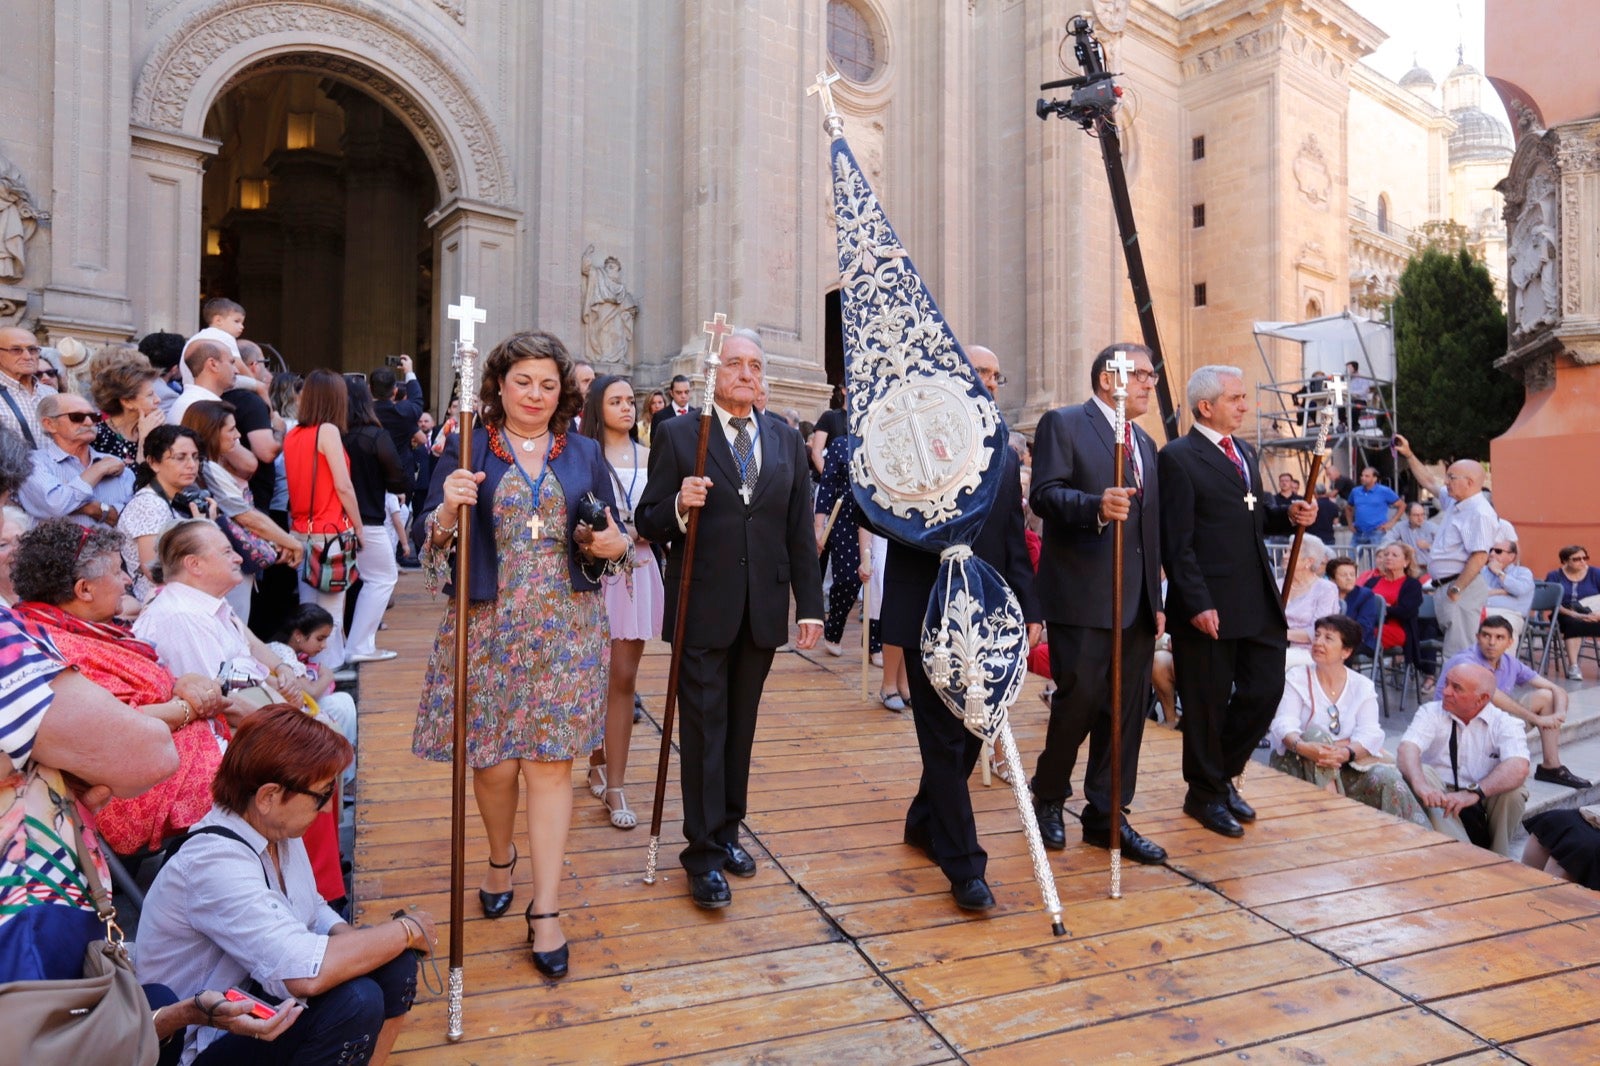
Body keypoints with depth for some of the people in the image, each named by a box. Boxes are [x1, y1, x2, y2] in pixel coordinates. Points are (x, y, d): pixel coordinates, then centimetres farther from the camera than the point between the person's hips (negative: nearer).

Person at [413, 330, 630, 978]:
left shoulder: (584, 454, 7)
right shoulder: (467, 449, 2)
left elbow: (613, 535, 12)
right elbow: (432, 539, -1)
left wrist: (616, 546, -10)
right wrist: (448, 511, -22)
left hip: (565, 629, 1)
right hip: (488, 627, 0)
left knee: (551, 762, 1)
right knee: (494, 761, 7)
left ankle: (545, 911, 11)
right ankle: (500, 859, 38)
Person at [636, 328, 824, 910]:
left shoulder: (787, 441, 9)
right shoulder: (677, 435, -2)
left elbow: (800, 532, 9)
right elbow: (648, 522, -2)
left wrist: (810, 605, 5)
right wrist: (679, 506, -24)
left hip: (763, 611, 4)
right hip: (703, 609, -3)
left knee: (741, 727, 15)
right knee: (704, 730, 3)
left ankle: (728, 831, 31)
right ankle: (704, 853, 14)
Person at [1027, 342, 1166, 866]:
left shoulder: (1145, 444, 22)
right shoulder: (1063, 424, -1)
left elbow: (1150, 529, 22)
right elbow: (1044, 494, -15)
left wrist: (1156, 601, 18)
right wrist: (1096, 506, -33)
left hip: (1136, 602, 7)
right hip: (1081, 597, -7)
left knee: (1127, 708, 7)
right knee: (1079, 702, -4)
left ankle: (1106, 815, 19)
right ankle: (1048, 798, 20)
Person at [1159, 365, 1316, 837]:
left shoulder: (1244, 452, 16)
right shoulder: (1178, 457, -10)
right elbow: (1176, 542, -15)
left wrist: (1289, 515, 2)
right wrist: (1198, 604, -19)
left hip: (1258, 600, 8)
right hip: (1209, 606, -8)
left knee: (1266, 690, 11)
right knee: (1208, 703, 5)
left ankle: (1222, 773, 32)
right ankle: (1205, 794, 24)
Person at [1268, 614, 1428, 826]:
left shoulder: (1363, 686, 7)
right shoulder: (1296, 679, 2)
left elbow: (1370, 733, -8)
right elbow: (1284, 723, -13)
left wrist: (1346, 752, -30)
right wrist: (1301, 746, -36)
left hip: (1347, 767, 2)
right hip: (1301, 765, -2)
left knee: (1387, 777, -25)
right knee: (1316, 732, -31)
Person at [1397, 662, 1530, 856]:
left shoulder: (1504, 723, -4)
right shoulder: (1430, 712, -3)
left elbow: (1518, 768, -25)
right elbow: (1408, 749, -22)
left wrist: (1473, 793, -39)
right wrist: (1420, 784, -43)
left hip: (1484, 805, 0)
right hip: (1440, 800, 0)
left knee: (1514, 791, -27)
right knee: (1423, 772, -27)